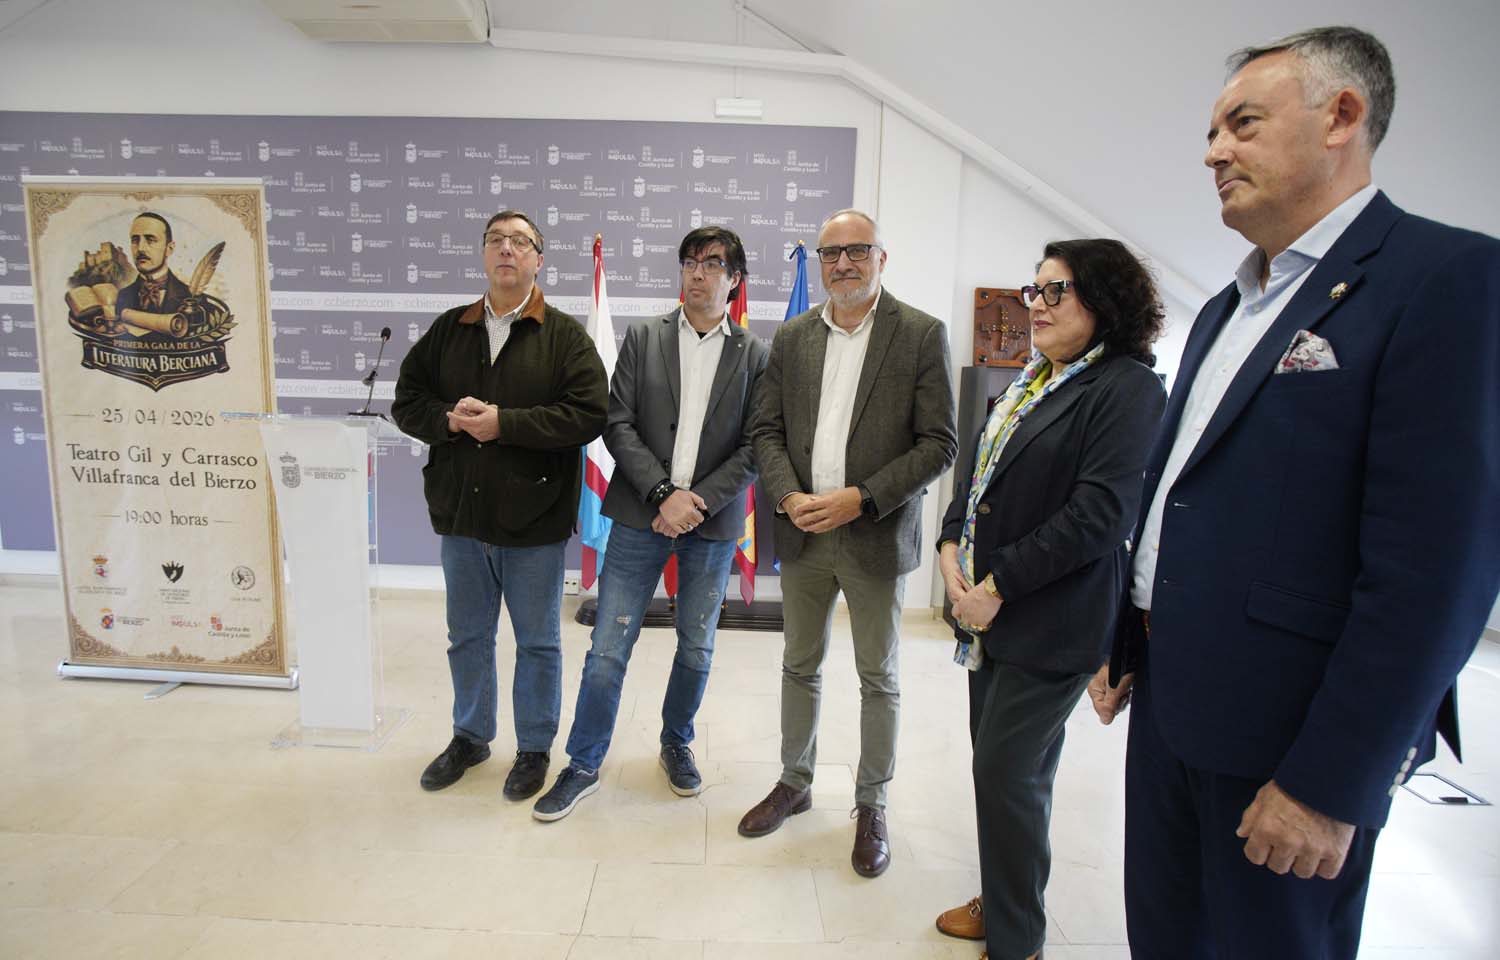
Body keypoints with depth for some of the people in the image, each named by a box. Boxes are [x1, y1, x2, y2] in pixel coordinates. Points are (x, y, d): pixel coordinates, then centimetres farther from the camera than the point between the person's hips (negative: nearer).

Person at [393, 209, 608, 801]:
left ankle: (534, 747, 29)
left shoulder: (565, 335, -5)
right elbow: (406, 402, 7)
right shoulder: (448, 330, 7)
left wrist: (504, 423, -21)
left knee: (537, 641, 10)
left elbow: (589, 413, -16)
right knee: (467, 636, 19)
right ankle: (471, 736, 39)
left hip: (533, 519, -4)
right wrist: (450, 419, -14)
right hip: (461, 511, 4)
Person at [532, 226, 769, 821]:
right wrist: (664, 492, -13)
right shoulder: (644, 337, 4)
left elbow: (754, 448, -2)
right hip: (641, 515, 0)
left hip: (713, 523, 1)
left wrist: (698, 500, -12)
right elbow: (618, 425, -2)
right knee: (608, 649, 2)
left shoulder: (754, 355, 3)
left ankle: (676, 744, 37)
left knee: (697, 649, 14)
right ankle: (583, 766, 19)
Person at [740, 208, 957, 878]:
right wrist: (789, 497, -11)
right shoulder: (791, 338, 6)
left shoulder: (922, 335, -5)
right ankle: (794, 783, 36)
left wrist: (860, 499, -18)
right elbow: (767, 430, 7)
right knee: (799, 667, 17)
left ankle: (871, 805, 29)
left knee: (878, 678, 10)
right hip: (802, 532, 4)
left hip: (876, 538, -3)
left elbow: (938, 444, -9)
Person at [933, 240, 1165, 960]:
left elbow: (1099, 513, -21)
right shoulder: (1032, 382, 13)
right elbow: (977, 473, 16)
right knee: (995, 761, 17)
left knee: (1008, 773, 0)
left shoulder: (1127, 389, -13)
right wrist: (952, 544, -2)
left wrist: (998, 586, -18)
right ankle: (1001, 901, 36)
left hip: (1051, 623, -8)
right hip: (988, 609, 8)